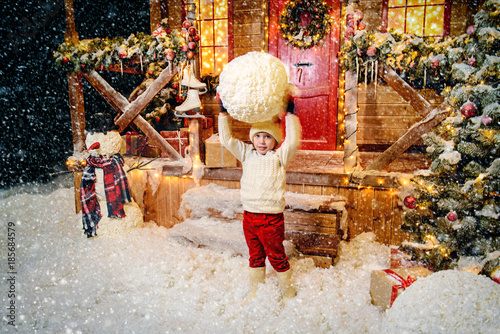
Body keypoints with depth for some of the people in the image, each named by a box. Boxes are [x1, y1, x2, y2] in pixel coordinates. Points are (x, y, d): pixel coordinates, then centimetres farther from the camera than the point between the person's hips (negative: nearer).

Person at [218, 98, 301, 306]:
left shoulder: (279, 156, -6)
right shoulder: (247, 154, 6)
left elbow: (293, 141, -22)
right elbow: (227, 140, 3)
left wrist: (290, 115, -20)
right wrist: (223, 114, -1)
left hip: (271, 219, -4)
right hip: (249, 216, 4)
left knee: (277, 257, 9)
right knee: (255, 257, 20)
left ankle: (288, 292, 31)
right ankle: (255, 291, 38)